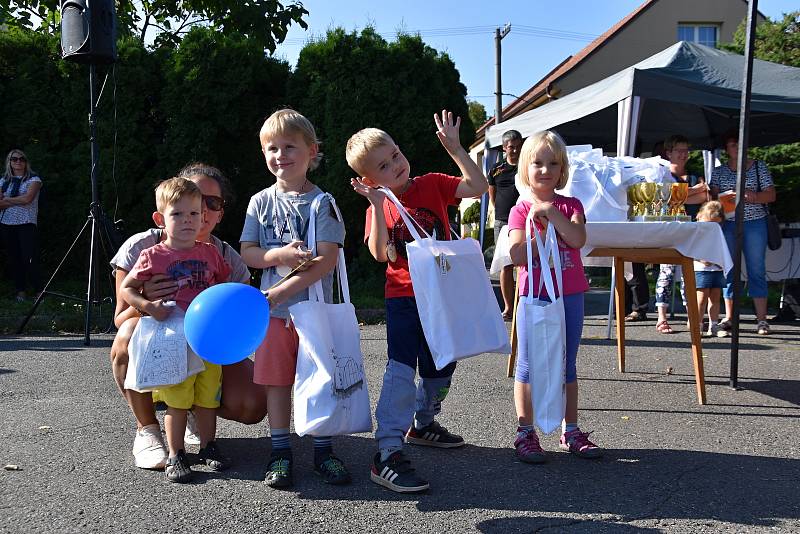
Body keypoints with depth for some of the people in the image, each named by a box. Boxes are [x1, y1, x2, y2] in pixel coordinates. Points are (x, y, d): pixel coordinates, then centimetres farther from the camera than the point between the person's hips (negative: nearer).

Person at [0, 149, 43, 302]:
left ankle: (39, 291, -5)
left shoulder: (33, 179, 2)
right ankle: (20, 290, 12)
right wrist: (18, 201, -9)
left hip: (26, 224, -4)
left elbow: (27, 199, -13)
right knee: (13, 258, 4)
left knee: (29, 259, -11)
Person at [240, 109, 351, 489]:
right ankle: (280, 453, 19)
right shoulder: (261, 202, 6)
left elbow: (327, 260, -13)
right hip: (273, 310, 2)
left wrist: (279, 293, -18)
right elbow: (247, 252, 5)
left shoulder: (322, 202, -4)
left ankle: (323, 451, 19)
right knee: (277, 381, 7)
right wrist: (278, 256, -17)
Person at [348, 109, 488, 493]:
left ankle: (422, 425, 42)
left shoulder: (432, 185, 1)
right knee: (402, 369, -16)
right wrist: (377, 204, -24)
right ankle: (387, 455, -16)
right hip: (404, 299, -4)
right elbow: (380, 254, -18)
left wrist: (453, 147, -14)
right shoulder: (378, 207, -4)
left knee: (441, 367, 18)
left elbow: (478, 187, -10)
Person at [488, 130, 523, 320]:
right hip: (502, 223, 2)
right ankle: (508, 307, 12)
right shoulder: (496, 171, 12)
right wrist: (498, 214, 6)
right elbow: (492, 199, 18)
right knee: (506, 266, 4)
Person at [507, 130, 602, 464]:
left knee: (568, 365, 12)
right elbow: (517, 256, -11)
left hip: (570, 295, 3)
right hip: (534, 295, -2)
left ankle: (570, 432, 22)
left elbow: (578, 239, -13)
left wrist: (550, 211, -15)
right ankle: (526, 433, 12)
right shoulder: (520, 211, -1)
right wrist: (541, 230, -16)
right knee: (528, 364, 2)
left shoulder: (571, 205, 6)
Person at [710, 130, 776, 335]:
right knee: (729, 270, 2)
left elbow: (771, 195, 4)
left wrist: (753, 196, -16)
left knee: (757, 270, -3)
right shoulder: (719, 171, 12)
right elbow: (713, 197, 6)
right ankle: (728, 317, 8)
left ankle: (762, 319, -1)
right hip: (727, 224, 2)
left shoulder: (759, 167, 8)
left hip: (755, 222, -1)